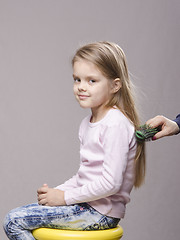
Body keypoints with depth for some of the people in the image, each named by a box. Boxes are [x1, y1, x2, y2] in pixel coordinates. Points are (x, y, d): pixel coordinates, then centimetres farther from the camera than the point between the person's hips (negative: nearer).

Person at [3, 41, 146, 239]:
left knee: (14, 221, -11)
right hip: (87, 204, 9)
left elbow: (111, 183, -24)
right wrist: (56, 192, 3)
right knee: (16, 218, 15)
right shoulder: (87, 124, 11)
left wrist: (65, 197, -15)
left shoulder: (115, 124, -19)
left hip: (101, 212, -9)